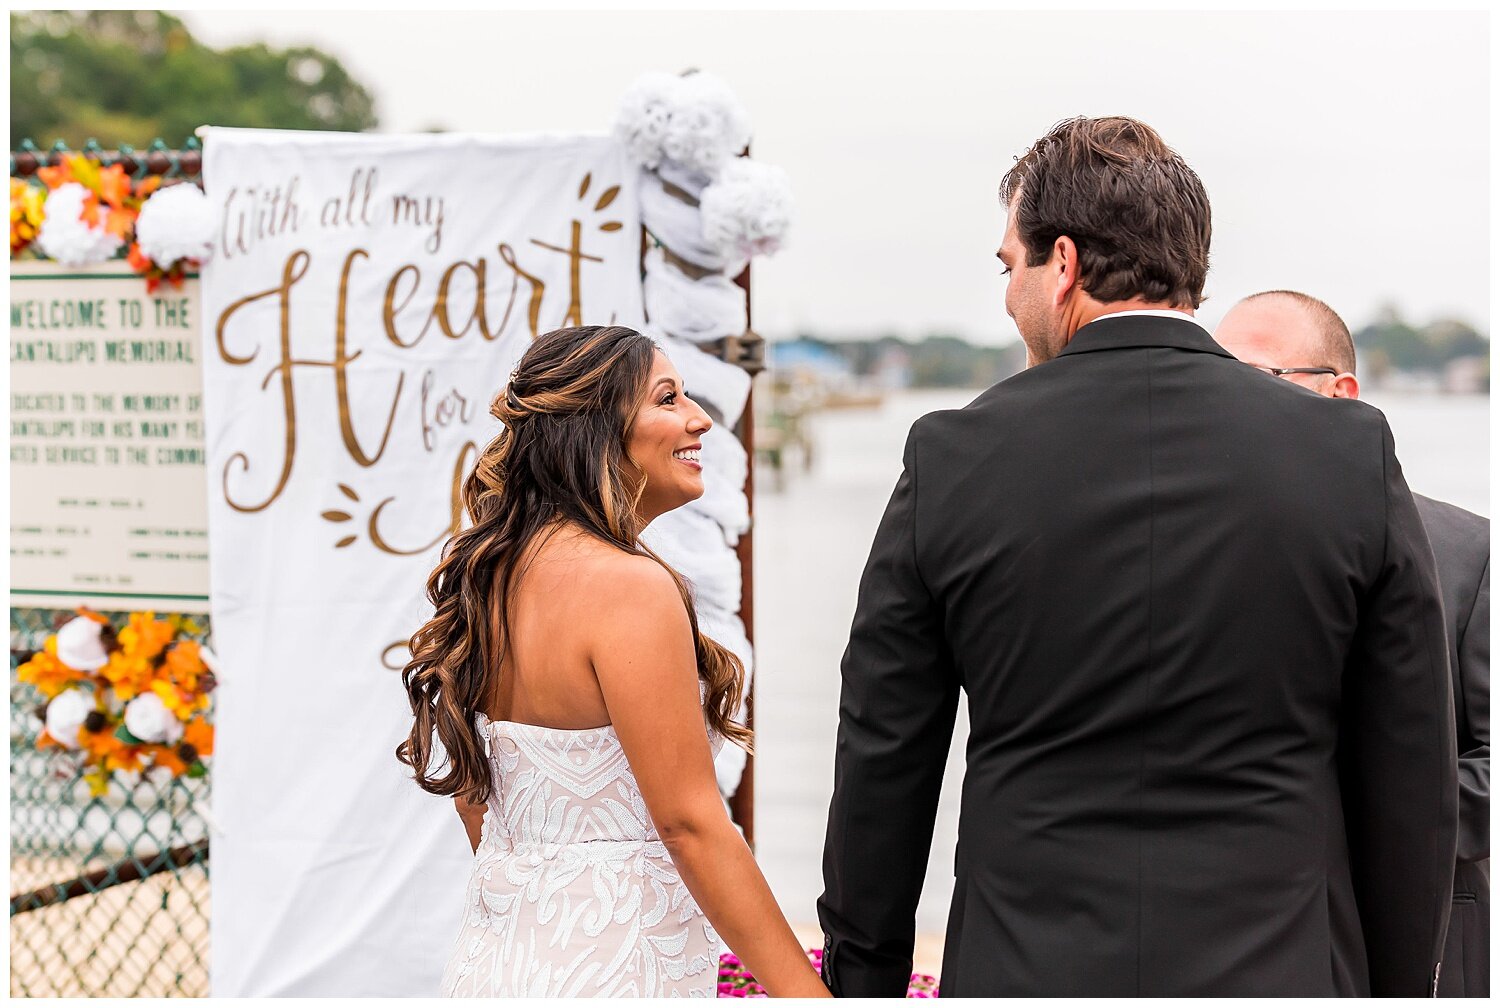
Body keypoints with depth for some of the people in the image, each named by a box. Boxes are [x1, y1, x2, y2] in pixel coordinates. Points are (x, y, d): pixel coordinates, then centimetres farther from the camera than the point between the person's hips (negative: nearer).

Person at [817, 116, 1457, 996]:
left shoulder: (952, 461, -4)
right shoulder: (1356, 456, -3)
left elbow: (883, 767, 1)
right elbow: (1412, 782, 1)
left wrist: (864, 982, 12)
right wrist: (1401, 988, 12)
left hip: (1027, 967, 0)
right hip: (1276, 971, 1)